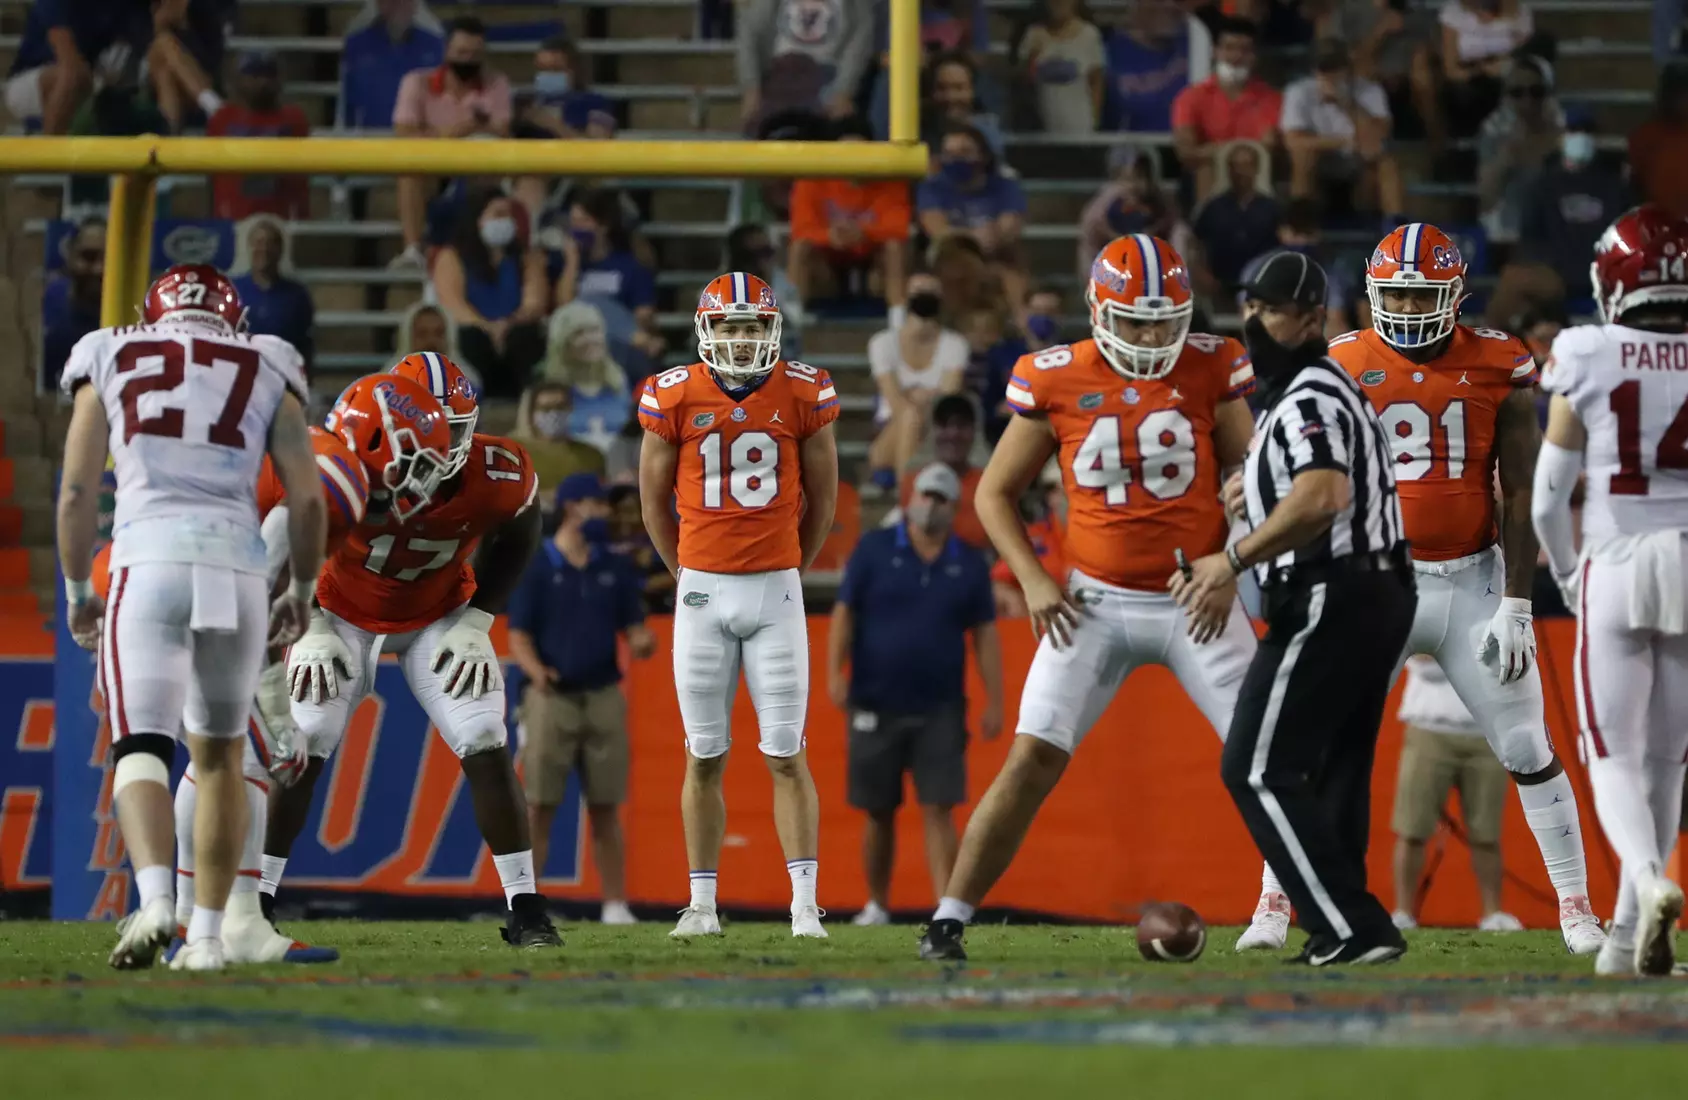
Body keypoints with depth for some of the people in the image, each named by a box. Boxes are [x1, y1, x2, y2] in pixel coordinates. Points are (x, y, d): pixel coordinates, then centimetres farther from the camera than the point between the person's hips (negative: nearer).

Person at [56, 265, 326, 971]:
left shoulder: (109, 363, 16)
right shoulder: (267, 372, 18)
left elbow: (76, 494, 9)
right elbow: (308, 500, 10)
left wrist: (77, 592, 21)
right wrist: (301, 591, 25)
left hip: (148, 562, -2)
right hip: (236, 568, 2)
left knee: (141, 749, -5)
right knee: (219, 754, 17)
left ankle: (155, 898, -30)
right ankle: (207, 932, 13)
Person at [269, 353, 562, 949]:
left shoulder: (499, 476, -29)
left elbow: (515, 540, -3)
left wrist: (476, 622, -9)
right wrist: (312, 629, -17)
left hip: (437, 619, 1)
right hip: (344, 615, -1)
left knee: (487, 751, -10)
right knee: (299, 750, -11)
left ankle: (525, 909, -3)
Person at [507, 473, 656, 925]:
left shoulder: (615, 569, 10)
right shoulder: (536, 567, -1)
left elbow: (634, 631, 8)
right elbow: (519, 636, -3)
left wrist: (642, 644, -16)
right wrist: (534, 669, -23)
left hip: (602, 697, 3)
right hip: (551, 698, -3)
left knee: (606, 808, 4)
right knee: (539, 806, -3)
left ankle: (615, 905, 6)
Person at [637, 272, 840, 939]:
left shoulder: (803, 396, -3)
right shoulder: (674, 399, -3)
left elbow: (821, 498, 10)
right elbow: (654, 502, 9)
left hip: (776, 589, -1)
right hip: (702, 588, 1)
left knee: (787, 755, -3)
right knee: (705, 758, 6)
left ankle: (805, 906, -3)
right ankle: (702, 903, 12)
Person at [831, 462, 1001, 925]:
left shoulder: (969, 564, 6)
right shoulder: (874, 550, 2)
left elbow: (985, 634, 7)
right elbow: (844, 613, -1)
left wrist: (995, 702, 2)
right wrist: (835, 673, -13)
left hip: (940, 711, 0)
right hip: (876, 707, 0)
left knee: (939, 810, -8)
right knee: (879, 813, 8)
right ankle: (877, 906, 23)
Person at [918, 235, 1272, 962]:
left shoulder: (1209, 370, -3)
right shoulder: (1055, 382, -4)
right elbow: (996, 493, 6)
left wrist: (1229, 570, -7)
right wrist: (1033, 580, -6)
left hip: (1194, 603, 1)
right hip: (1096, 602, -1)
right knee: (1031, 762, -9)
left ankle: (1287, 902, 10)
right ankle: (949, 919, -4)